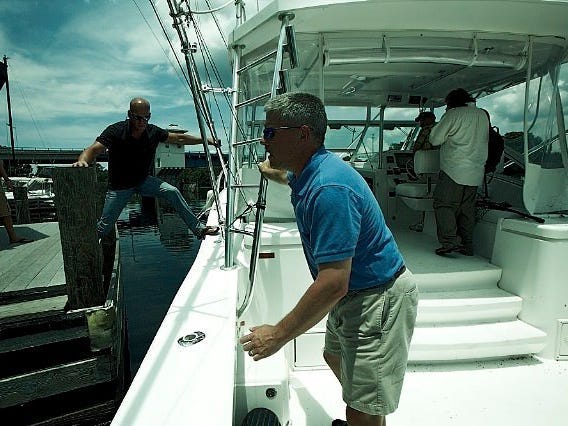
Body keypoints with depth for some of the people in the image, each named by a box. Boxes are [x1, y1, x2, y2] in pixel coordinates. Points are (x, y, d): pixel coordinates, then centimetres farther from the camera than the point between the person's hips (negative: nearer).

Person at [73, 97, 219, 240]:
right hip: (119, 186, -3)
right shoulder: (115, 131, -21)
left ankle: (198, 229, -5)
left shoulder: (153, 131, -11)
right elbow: (94, 149, -30)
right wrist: (82, 160, -53)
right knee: (104, 225, 0)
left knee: (172, 192, -14)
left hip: (143, 180, 3)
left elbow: (179, 138, 1)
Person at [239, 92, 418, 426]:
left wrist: (278, 335, -24)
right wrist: (277, 174, 40)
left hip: (379, 301, -10)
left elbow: (333, 283, -33)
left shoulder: (329, 189, -32)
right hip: (354, 294, 11)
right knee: (337, 359, 30)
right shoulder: (309, 173, 1)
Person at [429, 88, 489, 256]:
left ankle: (450, 241, -14)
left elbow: (434, 139, -6)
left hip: (454, 170, -7)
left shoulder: (453, 114, -7)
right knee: (467, 208, 11)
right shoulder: (483, 115, 14)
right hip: (475, 172, 7)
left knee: (443, 204, -4)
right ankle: (467, 246, 15)